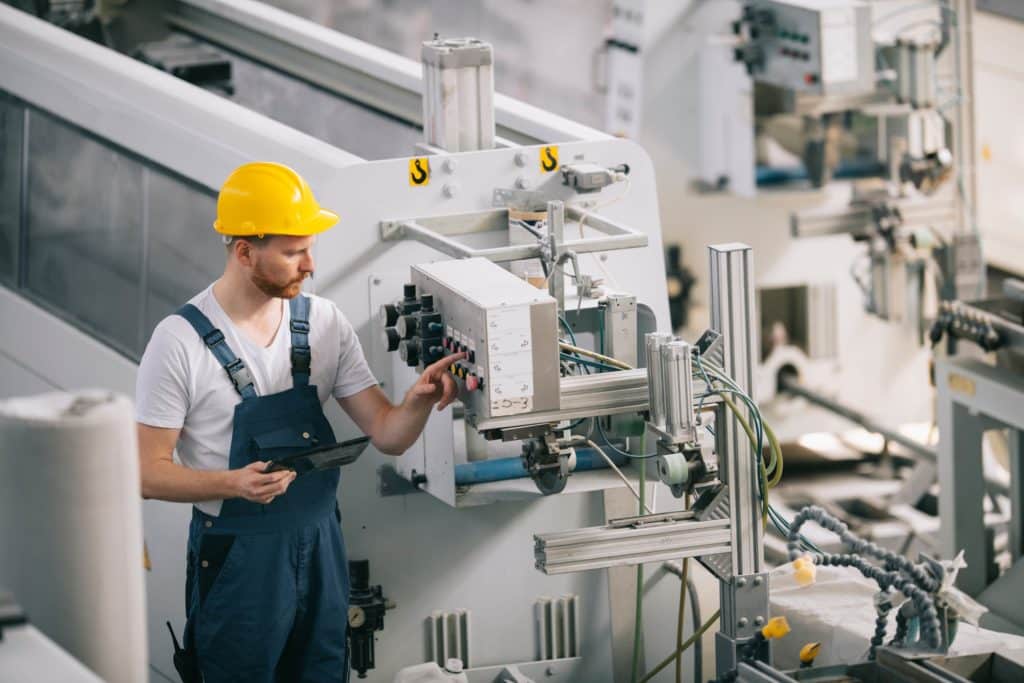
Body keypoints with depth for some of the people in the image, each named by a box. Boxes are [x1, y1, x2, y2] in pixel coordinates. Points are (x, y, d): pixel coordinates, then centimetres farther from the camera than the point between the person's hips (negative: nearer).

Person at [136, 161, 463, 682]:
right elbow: (149, 473, -12)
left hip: (320, 543, 5)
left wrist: (418, 401, -21)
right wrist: (233, 483, -28)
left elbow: (388, 436, 2)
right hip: (237, 556, -5)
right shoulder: (181, 340, -13)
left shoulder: (323, 322, 1)